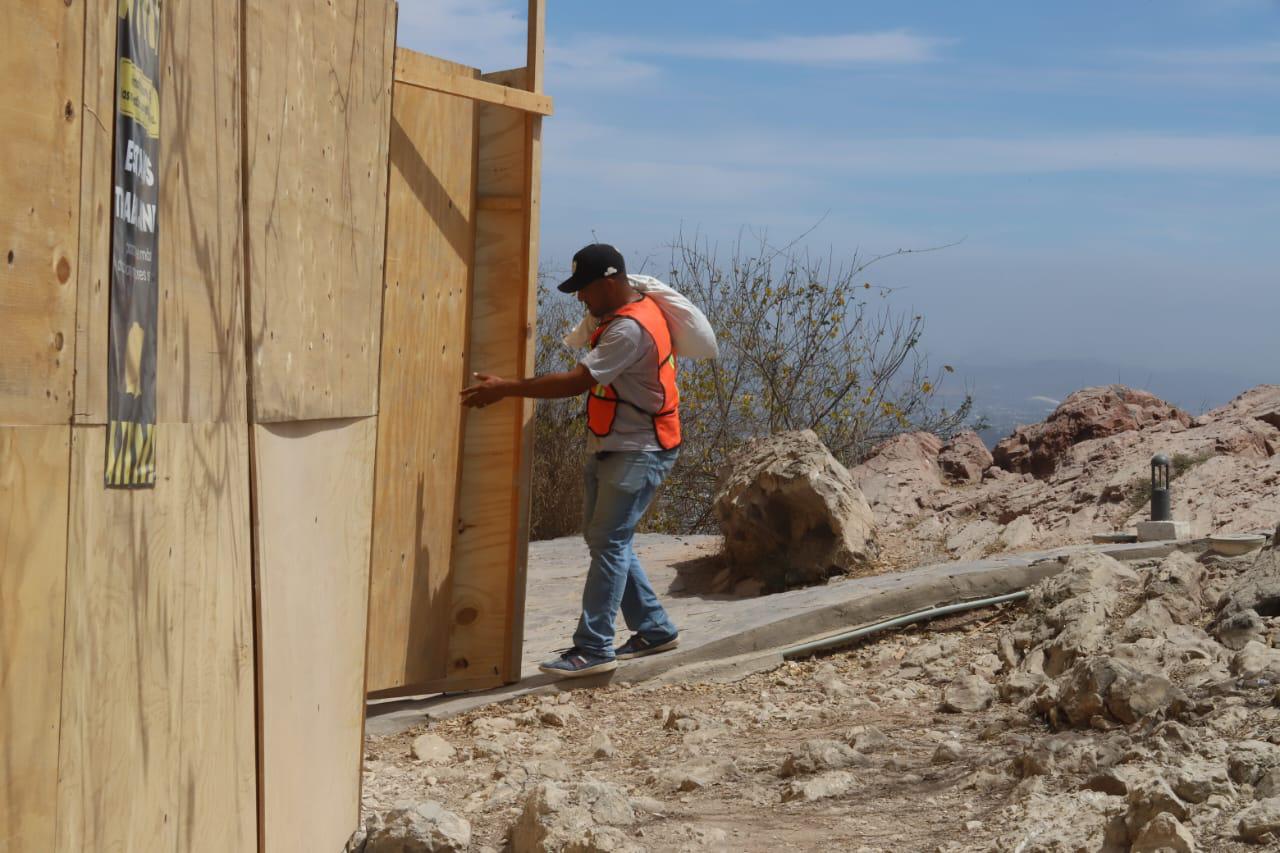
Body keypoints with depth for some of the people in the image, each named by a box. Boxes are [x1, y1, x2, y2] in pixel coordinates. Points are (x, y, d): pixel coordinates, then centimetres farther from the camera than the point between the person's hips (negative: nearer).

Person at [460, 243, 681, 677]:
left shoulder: (630, 329, -23)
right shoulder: (627, 313, 10)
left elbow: (577, 382, -28)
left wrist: (506, 388, -24)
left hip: (639, 453, -11)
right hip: (612, 448, 11)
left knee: (608, 542, -11)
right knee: (602, 537, 14)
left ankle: (594, 648, -8)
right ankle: (654, 628, 23)